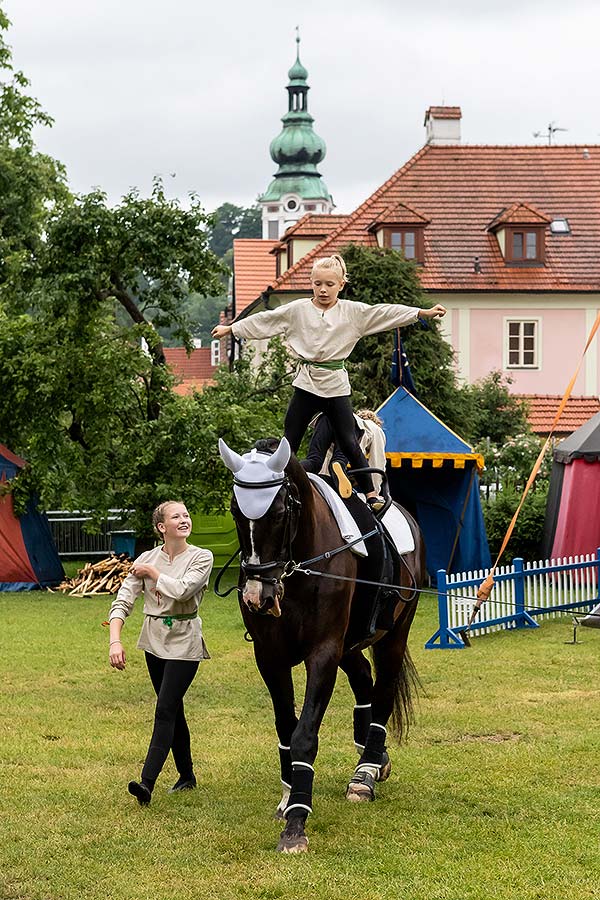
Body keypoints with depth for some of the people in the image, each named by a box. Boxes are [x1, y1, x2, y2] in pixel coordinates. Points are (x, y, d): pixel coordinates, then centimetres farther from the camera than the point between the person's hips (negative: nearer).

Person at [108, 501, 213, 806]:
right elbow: (123, 600, -7)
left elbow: (182, 590, -25)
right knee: (173, 710, 14)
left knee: (165, 710, -12)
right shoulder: (146, 559, 0)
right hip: (154, 640, 4)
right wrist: (115, 641, -21)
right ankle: (186, 775, 29)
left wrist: (152, 573, -11)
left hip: (184, 642, -4)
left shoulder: (201, 557, -8)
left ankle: (147, 782, -19)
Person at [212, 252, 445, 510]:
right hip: (305, 383, 1)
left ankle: (370, 492, 5)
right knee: (289, 443, 4)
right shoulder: (297, 310, 4)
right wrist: (229, 329, 10)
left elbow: (385, 313, -2)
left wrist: (424, 313, -8)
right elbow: (264, 320, 8)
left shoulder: (353, 312, 3)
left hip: (336, 385, -1)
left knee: (349, 443, -3)